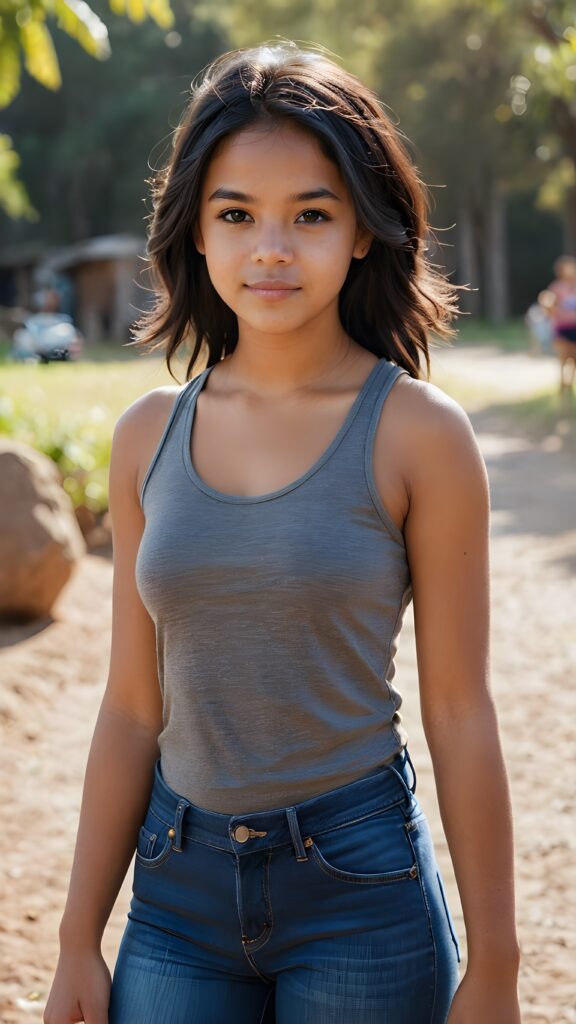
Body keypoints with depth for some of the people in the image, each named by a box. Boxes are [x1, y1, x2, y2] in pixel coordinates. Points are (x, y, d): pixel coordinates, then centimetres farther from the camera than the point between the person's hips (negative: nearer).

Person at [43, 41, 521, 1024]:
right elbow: (133, 708, 5)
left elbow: (460, 714, -8)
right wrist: (78, 944, 7)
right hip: (179, 893, 3)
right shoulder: (149, 435, 2)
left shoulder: (417, 433, -9)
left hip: (360, 883, -3)